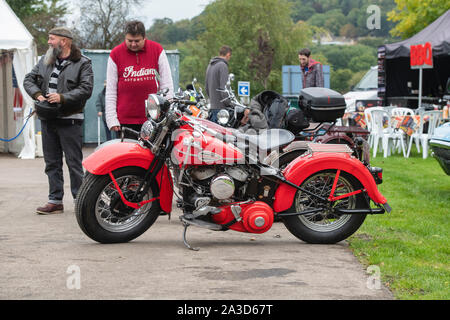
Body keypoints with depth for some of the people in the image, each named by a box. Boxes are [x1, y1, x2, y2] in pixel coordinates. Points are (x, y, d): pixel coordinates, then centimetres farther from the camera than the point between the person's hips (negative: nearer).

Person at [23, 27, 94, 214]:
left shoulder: (82, 63, -4)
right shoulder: (45, 61, 15)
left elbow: (86, 89, -13)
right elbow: (29, 79, 15)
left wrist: (63, 97, -22)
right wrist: (37, 94, -4)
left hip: (70, 120, -6)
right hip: (47, 119, 6)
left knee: (74, 162, -3)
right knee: (52, 163, 9)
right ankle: (55, 201, 15)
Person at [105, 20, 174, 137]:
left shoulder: (157, 50, 4)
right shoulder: (115, 54, 4)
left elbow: (167, 85, 5)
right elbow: (110, 91, 4)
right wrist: (111, 119, -2)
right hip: (125, 120, 0)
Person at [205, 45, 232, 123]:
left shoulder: (210, 65, 17)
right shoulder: (223, 65, -11)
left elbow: (206, 86, 23)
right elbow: (223, 87, -18)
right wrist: (229, 104, -13)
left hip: (212, 105, 9)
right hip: (221, 107, -9)